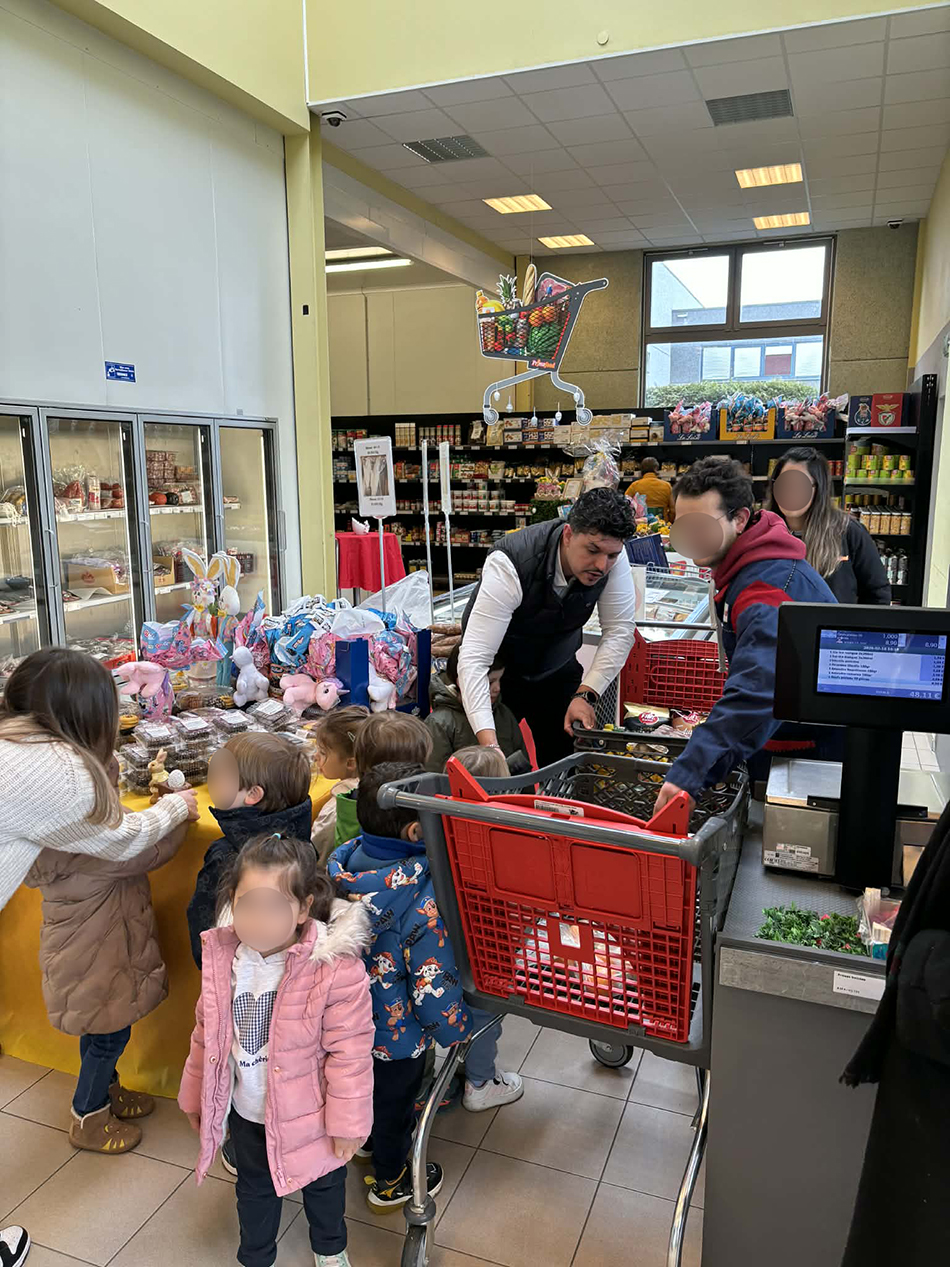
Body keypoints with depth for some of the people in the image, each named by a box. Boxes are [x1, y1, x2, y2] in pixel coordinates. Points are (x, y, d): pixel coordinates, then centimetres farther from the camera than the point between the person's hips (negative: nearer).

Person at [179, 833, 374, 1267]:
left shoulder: (335, 967, -33)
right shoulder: (221, 958, -16)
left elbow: (349, 1053, -23)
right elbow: (207, 1034, -1)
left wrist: (347, 1122, -15)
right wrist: (195, 1096, 9)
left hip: (308, 1114, -3)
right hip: (246, 1111, 3)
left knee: (322, 1185, 26)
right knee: (255, 1189, 30)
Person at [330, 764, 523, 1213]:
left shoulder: (343, 863, -16)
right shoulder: (423, 902, -36)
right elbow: (433, 986, -28)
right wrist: (456, 1028, -9)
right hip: (396, 1034, -6)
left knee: (367, 1083, 33)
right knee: (394, 1102, 21)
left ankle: (368, 1141, 61)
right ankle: (391, 1182, 47)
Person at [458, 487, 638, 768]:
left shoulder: (612, 557, -23)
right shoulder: (509, 565, -36)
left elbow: (620, 630, -14)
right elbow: (474, 659, -41)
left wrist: (586, 695, -27)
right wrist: (489, 744, -51)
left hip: (557, 668, 4)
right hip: (497, 669, -3)